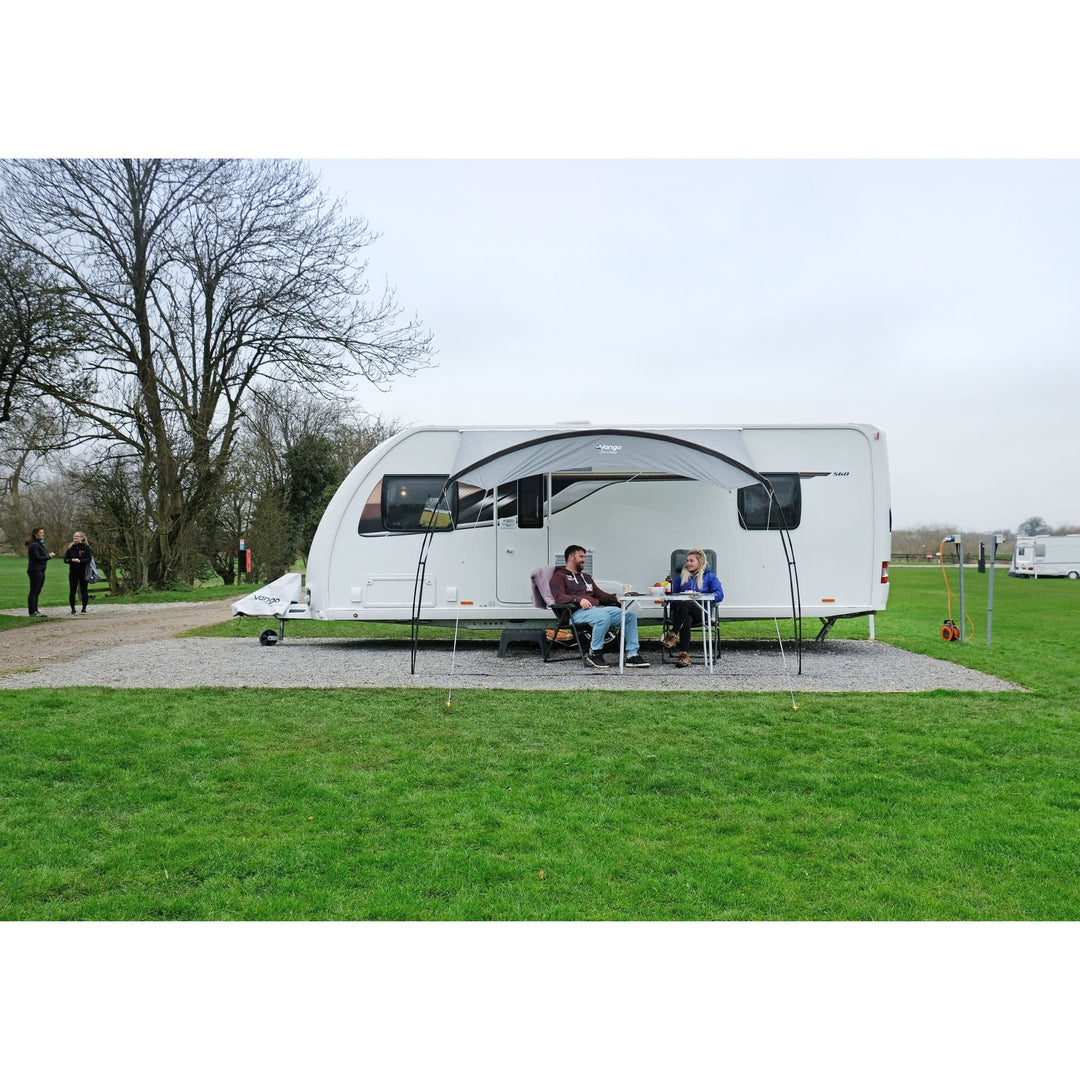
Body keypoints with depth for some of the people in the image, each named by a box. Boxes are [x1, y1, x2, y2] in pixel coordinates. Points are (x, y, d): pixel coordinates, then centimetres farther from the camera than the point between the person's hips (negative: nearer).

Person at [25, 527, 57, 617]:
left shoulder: (41, 544, 19)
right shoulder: (34, 545, -11)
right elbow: (37, 558, -18)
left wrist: (50, 554, 3)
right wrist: (49, 556, -11)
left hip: (41, 571, 9)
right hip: (35, 570, -9)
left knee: (37, 592, 10)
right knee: (34, 592, -6)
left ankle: (35, 611, 14)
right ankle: (32, 612, -4)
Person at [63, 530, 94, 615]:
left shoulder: (86, 547, -1)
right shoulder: (70, 548, 8)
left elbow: (88, 559, -10)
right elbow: (65, 559, 5)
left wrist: (80, 561, -25)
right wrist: (72, 560, -15)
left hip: (83, 572, -2)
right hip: (73, 572, 3)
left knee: (84, 590, 3)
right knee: (72, 591, 3)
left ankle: (84, 608, 12)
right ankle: (73, 609, 10)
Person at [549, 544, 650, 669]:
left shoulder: (585, 577, 34)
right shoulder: (559, 576, 10)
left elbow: (600, 594, 28)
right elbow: (559, 597, -9)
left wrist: (616, 597, 9)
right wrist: (579, 600, -26)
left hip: (597, 608, 8)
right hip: (578, 612, -7)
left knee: (630, 615, -12)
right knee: (604, 617, -38)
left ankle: (632, 655, -13)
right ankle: (594, 654, -20)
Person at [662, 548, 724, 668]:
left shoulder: (709, 576, 15)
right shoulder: (681, 576, 27)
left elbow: (719, 595, 0)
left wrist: (700, 595, -13)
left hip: (701, 612, -2)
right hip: (684, 612, 2)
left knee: (685, 604, -37)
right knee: (686, 619, -37)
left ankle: (672, 634, -37)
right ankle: (684, 655, -45)